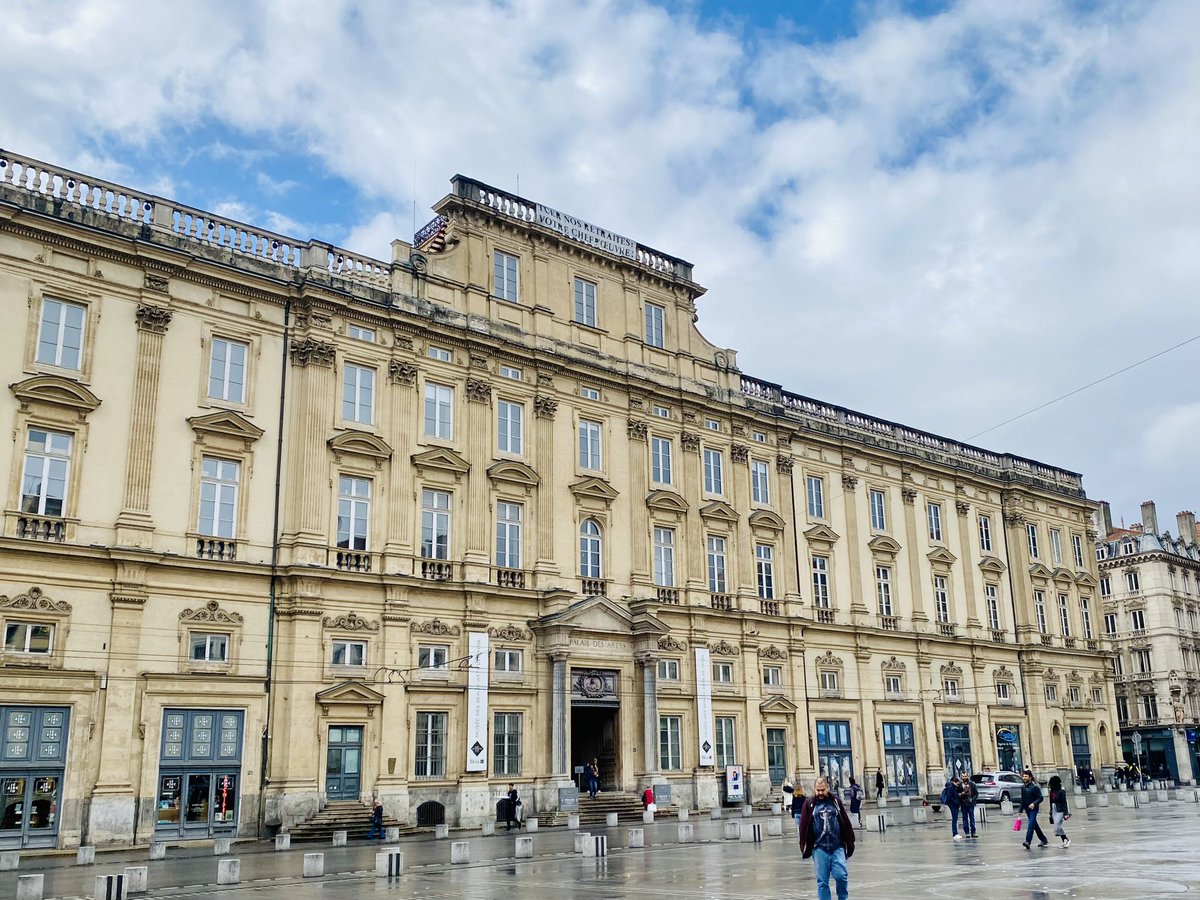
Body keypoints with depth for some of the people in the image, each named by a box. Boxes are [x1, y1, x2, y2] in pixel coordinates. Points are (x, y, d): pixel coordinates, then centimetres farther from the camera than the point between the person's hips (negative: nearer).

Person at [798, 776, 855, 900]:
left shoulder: (835, 801, 6)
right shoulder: (809, 803, 2)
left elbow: (846, 823, 8)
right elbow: (804, 826, 2)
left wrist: (850, 842, 5)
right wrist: (804, 846, 0)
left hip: (837, 847, 1)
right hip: (819, 848, 0)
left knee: (841, 876, -7)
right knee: (822, 881, 2)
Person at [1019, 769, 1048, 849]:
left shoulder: (1034, 787, -11)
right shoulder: (1023, 787, 9)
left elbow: (1040, 798, -13)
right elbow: (1022, 800, 16)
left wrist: (1034, 804, -28)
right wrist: (1021, 810, 16)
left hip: (1034, 809, -7)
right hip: (1027, 809, 7)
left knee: (1031, 825, -16)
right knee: (1035, 825, 15)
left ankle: (1028, 842, -23)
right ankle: (1043, 840, 29)